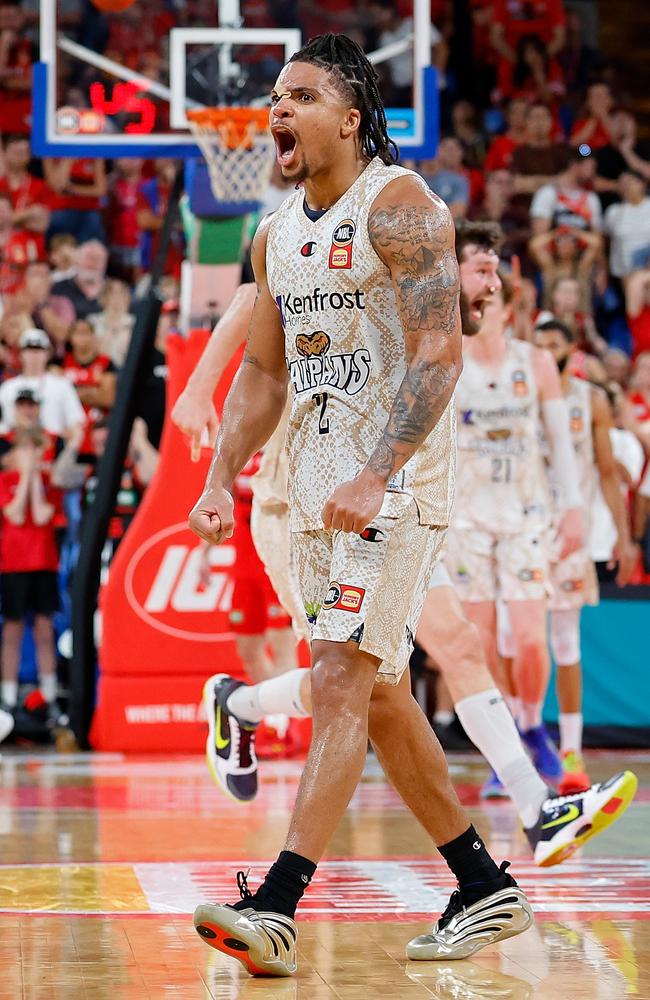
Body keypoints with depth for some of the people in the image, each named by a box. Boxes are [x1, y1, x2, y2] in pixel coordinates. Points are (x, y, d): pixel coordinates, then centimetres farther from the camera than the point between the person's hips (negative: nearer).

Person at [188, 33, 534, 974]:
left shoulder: (399, 203, -11)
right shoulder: (277, 234, 13)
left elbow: (439, 350, -19)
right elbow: (264, 371, 20)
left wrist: (376, 476, -27)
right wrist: (222, 479, 7)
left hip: (396, 482, -9)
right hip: (316, 490, 9)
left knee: (342, 681, -16)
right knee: (379, 694, 11)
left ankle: (277, 905, -22)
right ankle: (486, 888, 22)